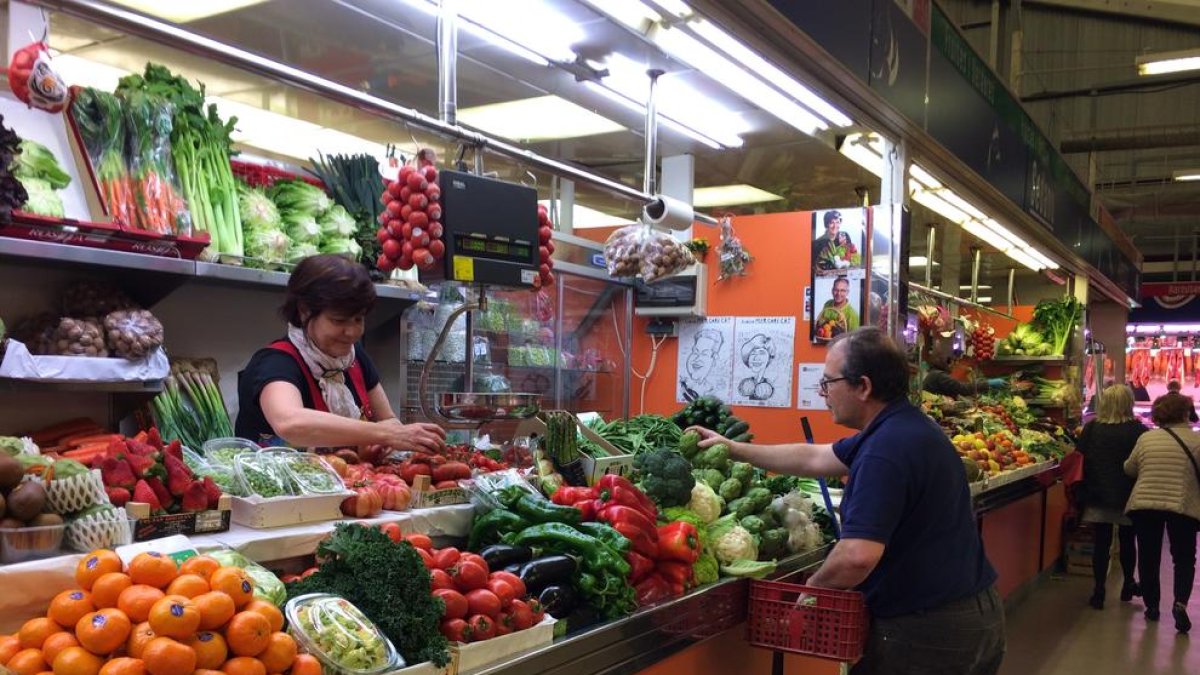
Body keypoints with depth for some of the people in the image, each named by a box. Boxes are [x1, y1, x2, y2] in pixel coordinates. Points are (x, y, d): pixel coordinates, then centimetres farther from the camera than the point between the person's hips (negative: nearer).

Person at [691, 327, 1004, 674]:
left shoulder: (885, 450, -26)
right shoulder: (904, 425, 8)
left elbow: (857, 556, -34)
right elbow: (813, 458, 17)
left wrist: (812, 587, -14)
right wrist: (734, 448, 20)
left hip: (924, 630, -9)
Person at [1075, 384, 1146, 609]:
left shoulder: (1091, 428, -5)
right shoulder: (1138, 430, -9)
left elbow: (1079, 458, -2)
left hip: (1098, 495, 0)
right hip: (1128, 497, 0)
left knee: (1101, 543, 5)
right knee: (1127, 541, 18)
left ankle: (1099, 592, 5)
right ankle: (1128, 586, 33)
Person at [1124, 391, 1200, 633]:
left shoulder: (1146, 438, 0)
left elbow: (1129, 469, 7)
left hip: (1144, 504, 2)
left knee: (1148, 557, 14)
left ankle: (1151, 605, 21)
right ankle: (1181, 601, -6)